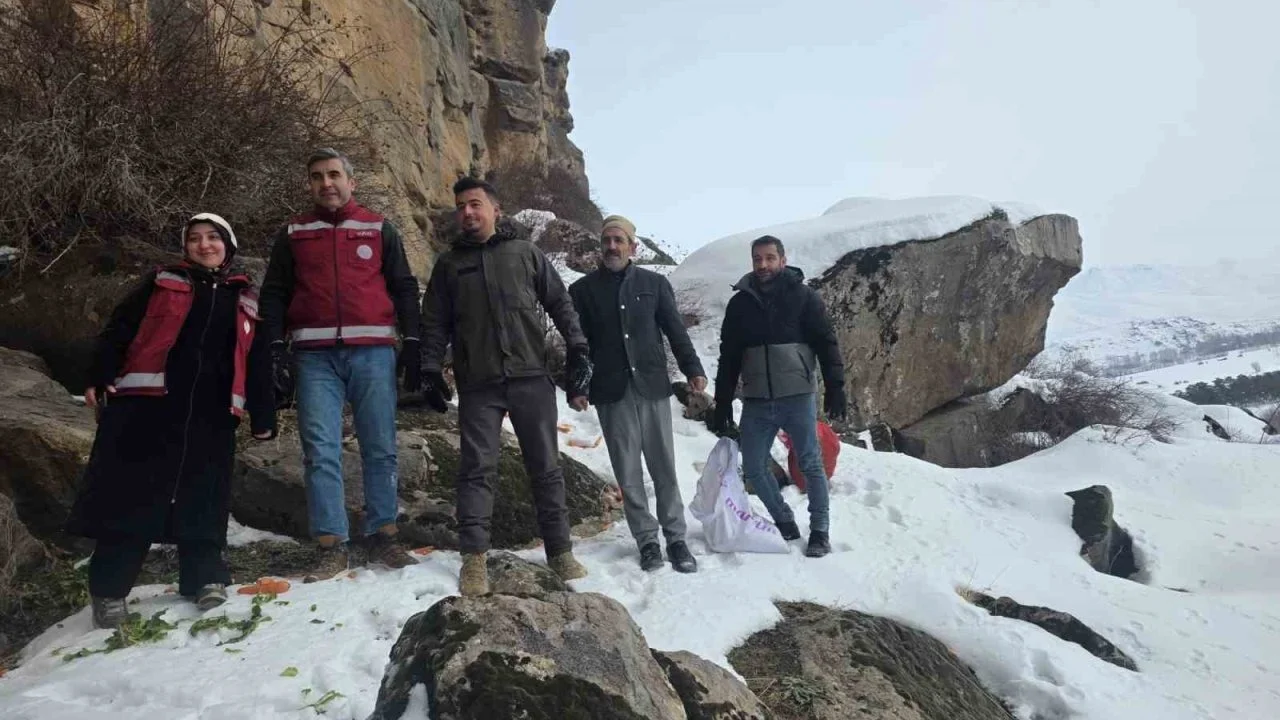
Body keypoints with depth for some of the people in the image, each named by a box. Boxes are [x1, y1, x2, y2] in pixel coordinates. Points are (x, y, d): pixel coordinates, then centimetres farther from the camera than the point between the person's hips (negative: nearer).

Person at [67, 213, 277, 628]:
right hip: (148, 401, -2)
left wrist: (263, 418, 12)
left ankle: (205, 576, 14)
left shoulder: (245, 300, 18)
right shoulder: (162, 283, 12)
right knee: (131, 492, -1)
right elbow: (118, 330, 3)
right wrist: (99, 377, -10)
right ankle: (109, 587, 7)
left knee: (202, 497, 5)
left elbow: (258, 364, 17)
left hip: (213, 412, 2)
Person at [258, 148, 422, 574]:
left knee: (380, 449, 0)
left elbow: (404, 289, 11)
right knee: (321, 452, -3)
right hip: (314, 355, 1)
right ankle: (332, 546, 2)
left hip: (373, 352, -1)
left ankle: (382, 536, 9)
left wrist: (412, 346, 2)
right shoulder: (292, 234, 15)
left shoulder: (379, 229, 12)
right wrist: (276, 350, 2)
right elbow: (273, 295, 14)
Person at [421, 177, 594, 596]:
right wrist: (431, 370, 1)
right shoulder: (449, 263, 13)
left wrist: (576, 347, -1)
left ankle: (560, 551, 14)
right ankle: (473, 557, 2)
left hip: (531, 377, 0)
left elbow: (559, 303, 9)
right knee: (477, 468, -3)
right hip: (478, 385, 0)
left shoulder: (525, 252, 10)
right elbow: (435, 323, 12)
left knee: (546, 466, 4)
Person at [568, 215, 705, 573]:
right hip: (611, 392, 0)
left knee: (664, 467, 4)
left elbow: (675, 331, 7)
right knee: (628, 472, 4)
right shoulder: (582, 290, 6)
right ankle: (647, 540, 14)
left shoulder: (654, 284, 7)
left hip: (653, 387, 0)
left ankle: (676, 538, 14)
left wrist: (692, 369, -4)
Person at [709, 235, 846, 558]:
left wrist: (835, 388, -9)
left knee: (811, 464, 3)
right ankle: (785, 523, 25)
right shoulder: (740, 303, 8)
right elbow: (728, 357, 10)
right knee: (754, 468, 5)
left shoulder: (804, 296, 0)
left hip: (798, 398, -3)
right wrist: (722, 404, 8)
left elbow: (826, 344, -1)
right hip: (756, 402, 3)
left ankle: (820, 531, 18)